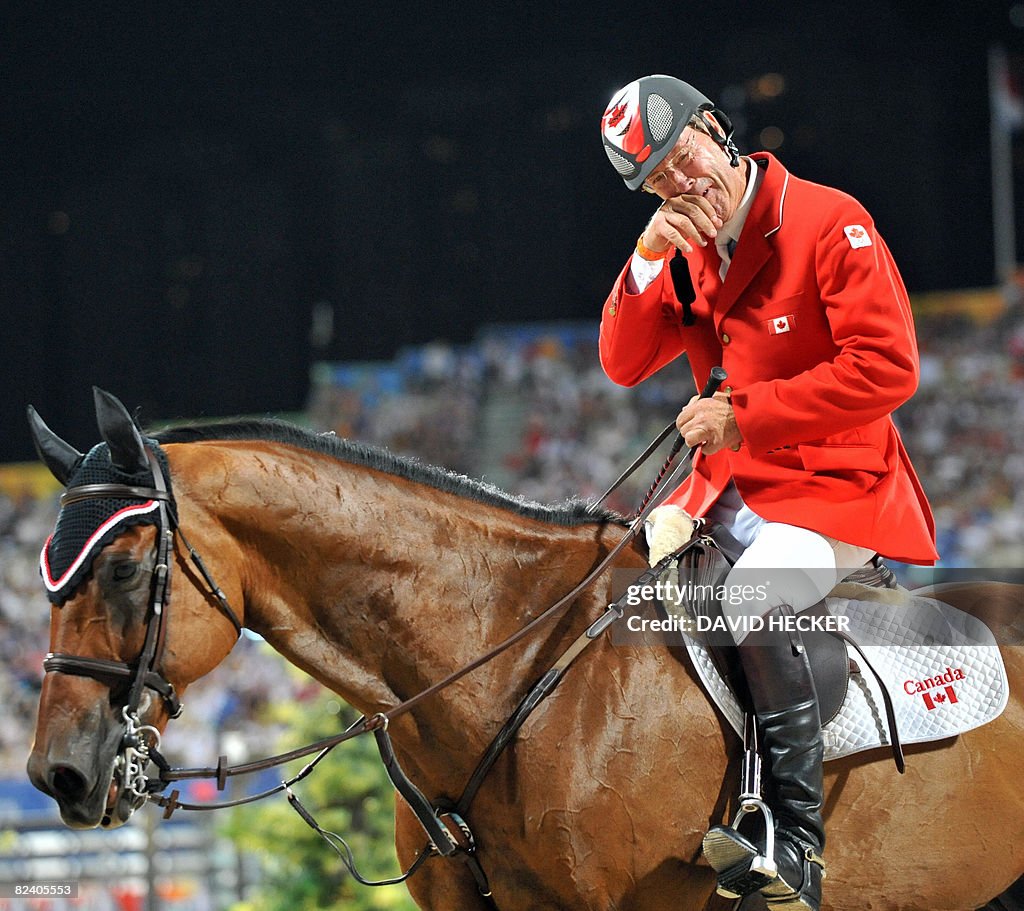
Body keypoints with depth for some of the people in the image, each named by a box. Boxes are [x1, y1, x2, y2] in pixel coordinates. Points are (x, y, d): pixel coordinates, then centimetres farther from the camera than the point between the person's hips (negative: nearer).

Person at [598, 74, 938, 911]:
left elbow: (887, 369, -20)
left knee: (751, 604, -32)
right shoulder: (687, 251, 8)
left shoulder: (829, 223, -14)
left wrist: (744, 414, -20)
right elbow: (625, 365, 4)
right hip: (729, 485, 8)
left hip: (835, 487, -8)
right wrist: (648, 259, -12)